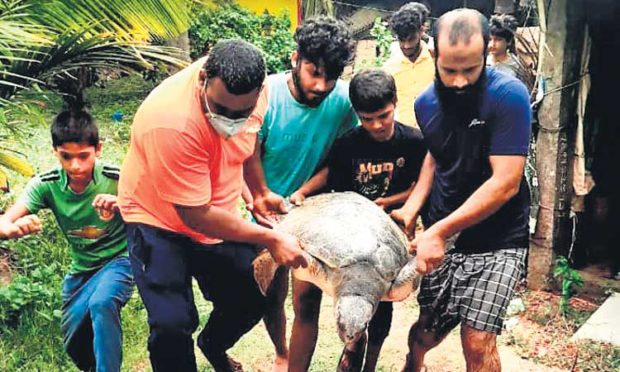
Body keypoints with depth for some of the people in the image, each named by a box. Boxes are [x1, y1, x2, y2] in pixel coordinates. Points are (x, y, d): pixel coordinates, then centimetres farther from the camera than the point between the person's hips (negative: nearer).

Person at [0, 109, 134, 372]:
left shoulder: (116, 179, -21)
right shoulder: (46, 185, -14)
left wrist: (120, 206, -49)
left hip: (118, 260, -4)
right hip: (80, 269, 4)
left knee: (101, 304, -34)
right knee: (76, 346, 6)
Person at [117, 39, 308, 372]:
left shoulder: (250, 92, -16)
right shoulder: (172, 122, -36)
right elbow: (196, 215, -29)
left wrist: (259, 192, -2)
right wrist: (270, 239, -25)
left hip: (220, 217, 6)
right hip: (159, 220, -6)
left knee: (254, 298, 12)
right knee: (172, 325, -20)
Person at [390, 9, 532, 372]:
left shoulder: (509, 95, -18)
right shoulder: (425, 103, 0)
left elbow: (505, 183, -22)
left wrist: (439, 231, -22)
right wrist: (412, 207, 3)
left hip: (497, 240, -4)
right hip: (440, 236, 4)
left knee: (478, 342, -11)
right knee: (428, 331, 13)